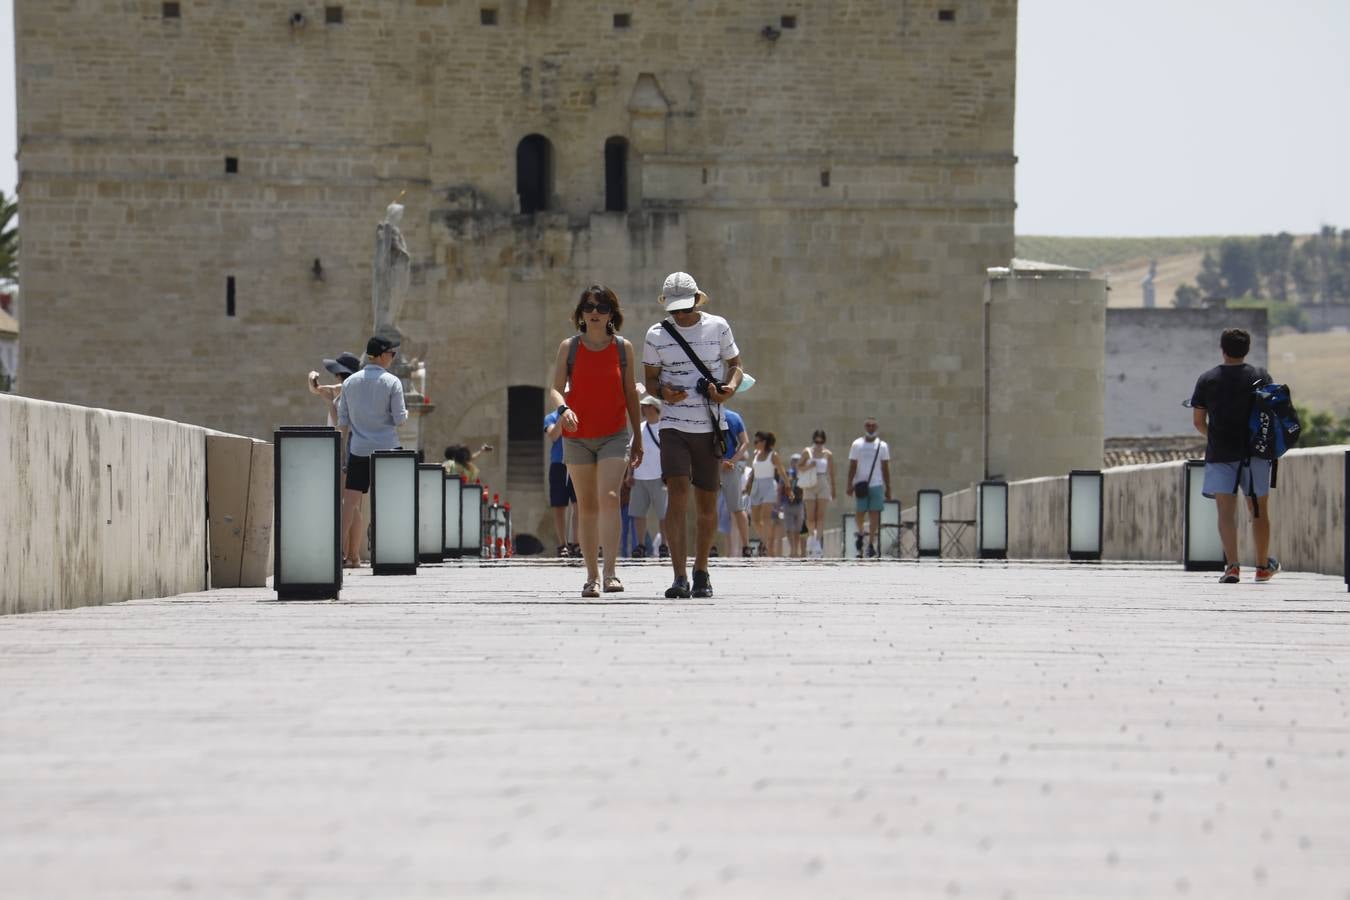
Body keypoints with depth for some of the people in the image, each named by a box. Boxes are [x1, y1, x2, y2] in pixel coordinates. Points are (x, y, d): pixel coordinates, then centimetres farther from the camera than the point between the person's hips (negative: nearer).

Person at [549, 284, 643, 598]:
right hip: (577, 437, 1)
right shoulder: (569, 347, 2)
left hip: (614, 435, -1)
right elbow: (556, 388, -4)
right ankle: (592, 576, 14)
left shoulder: (623, 347, 4)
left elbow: (630, 393, 10)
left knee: (609, 497, -20)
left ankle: (610, 572, -26)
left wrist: (638, 437, 11)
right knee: (586, 507, 6)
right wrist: (563, 409, -26)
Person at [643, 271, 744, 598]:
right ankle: (680, 577, -19)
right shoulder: (656, 335, 2)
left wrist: (730, 387, -10)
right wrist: (663, 393, -15)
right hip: (674, 426, -1)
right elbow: (650, 379, 8)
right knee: (677, 497, -16)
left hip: (710, 426, 1)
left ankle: (701, 571, 24)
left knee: (706, 503, 6)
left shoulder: (718, 327, 3)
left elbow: (735, 364, 12)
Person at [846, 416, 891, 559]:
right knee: (859, 513, 0)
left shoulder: (882, 446, 7)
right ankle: (861, 533, 29)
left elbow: (885, 468, 7)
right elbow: (852, 466, 5)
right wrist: (850, 484, -5)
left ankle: (871, 544, -5)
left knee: (874, 514, -6)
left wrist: (888, 488, 4)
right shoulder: (857, 444, 6)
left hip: (877, 485, 0)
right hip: (861, 485, 0)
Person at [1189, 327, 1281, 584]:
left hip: (1219, 454, 0)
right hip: (1255, 452, 0)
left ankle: (1232, 565, -18)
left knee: (1226, 511, -4)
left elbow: (1198, 421, 3)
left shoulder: (1207, 380, 3)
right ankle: (1263, 566, 23)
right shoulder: (1260, 377, 1)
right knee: (1258, 510, 12)